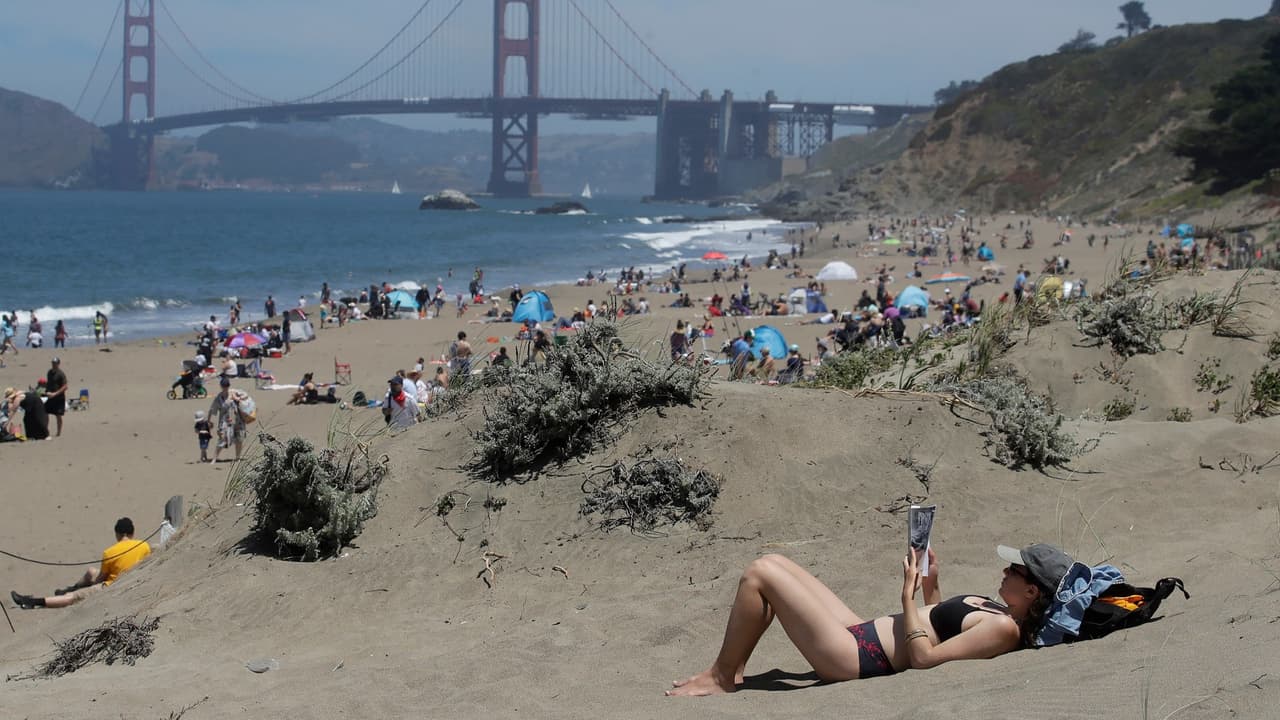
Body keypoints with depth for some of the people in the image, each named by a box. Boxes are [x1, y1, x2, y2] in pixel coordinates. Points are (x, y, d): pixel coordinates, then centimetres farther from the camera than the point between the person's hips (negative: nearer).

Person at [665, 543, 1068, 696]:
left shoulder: (1005, 629, -21)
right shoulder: (1000, 613, 8)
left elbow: (924, 657, -25)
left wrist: (909, 594, -16)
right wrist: (931, 588, 11)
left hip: (855, 657, -11)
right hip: (862, 633, 11)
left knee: (759, 575, -12)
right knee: (773, 564, 14)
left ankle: (720, 678, 2)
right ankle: (733, 668, 15)